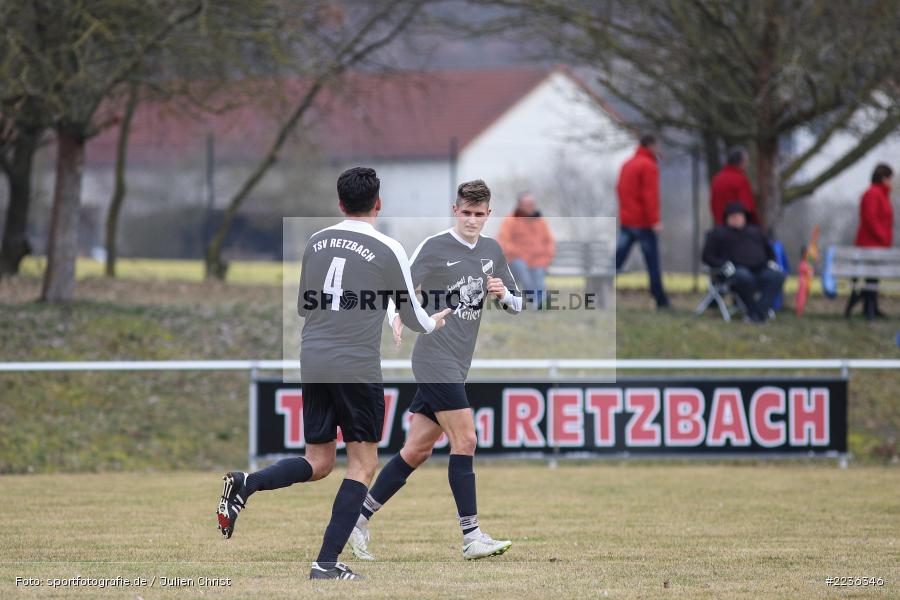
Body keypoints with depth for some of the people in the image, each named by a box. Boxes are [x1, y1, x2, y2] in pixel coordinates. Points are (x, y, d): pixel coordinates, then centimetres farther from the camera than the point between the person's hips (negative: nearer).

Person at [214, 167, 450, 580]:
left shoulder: (315, 243, 10)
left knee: (318, 463, 14)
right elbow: (412, 317, 7)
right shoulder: (388, 250, -3)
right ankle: (326, 564, -4)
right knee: (362, 465, 4)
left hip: (313, 364, 5)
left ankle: (246, 485, -11)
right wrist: (434, 323, 30)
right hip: (358, 368, -5)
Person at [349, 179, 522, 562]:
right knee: (465, 439, -14)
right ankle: (472, 537, -15)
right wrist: (397, 319, -28)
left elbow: (516, 304, 20)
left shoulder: (492, 251, 13)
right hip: (434, 357, -7)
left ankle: (360, 520, 17)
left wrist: (504, 294, -2)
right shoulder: (434, 247, -7)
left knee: (417, 450, 8)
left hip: (458, 365, 7)